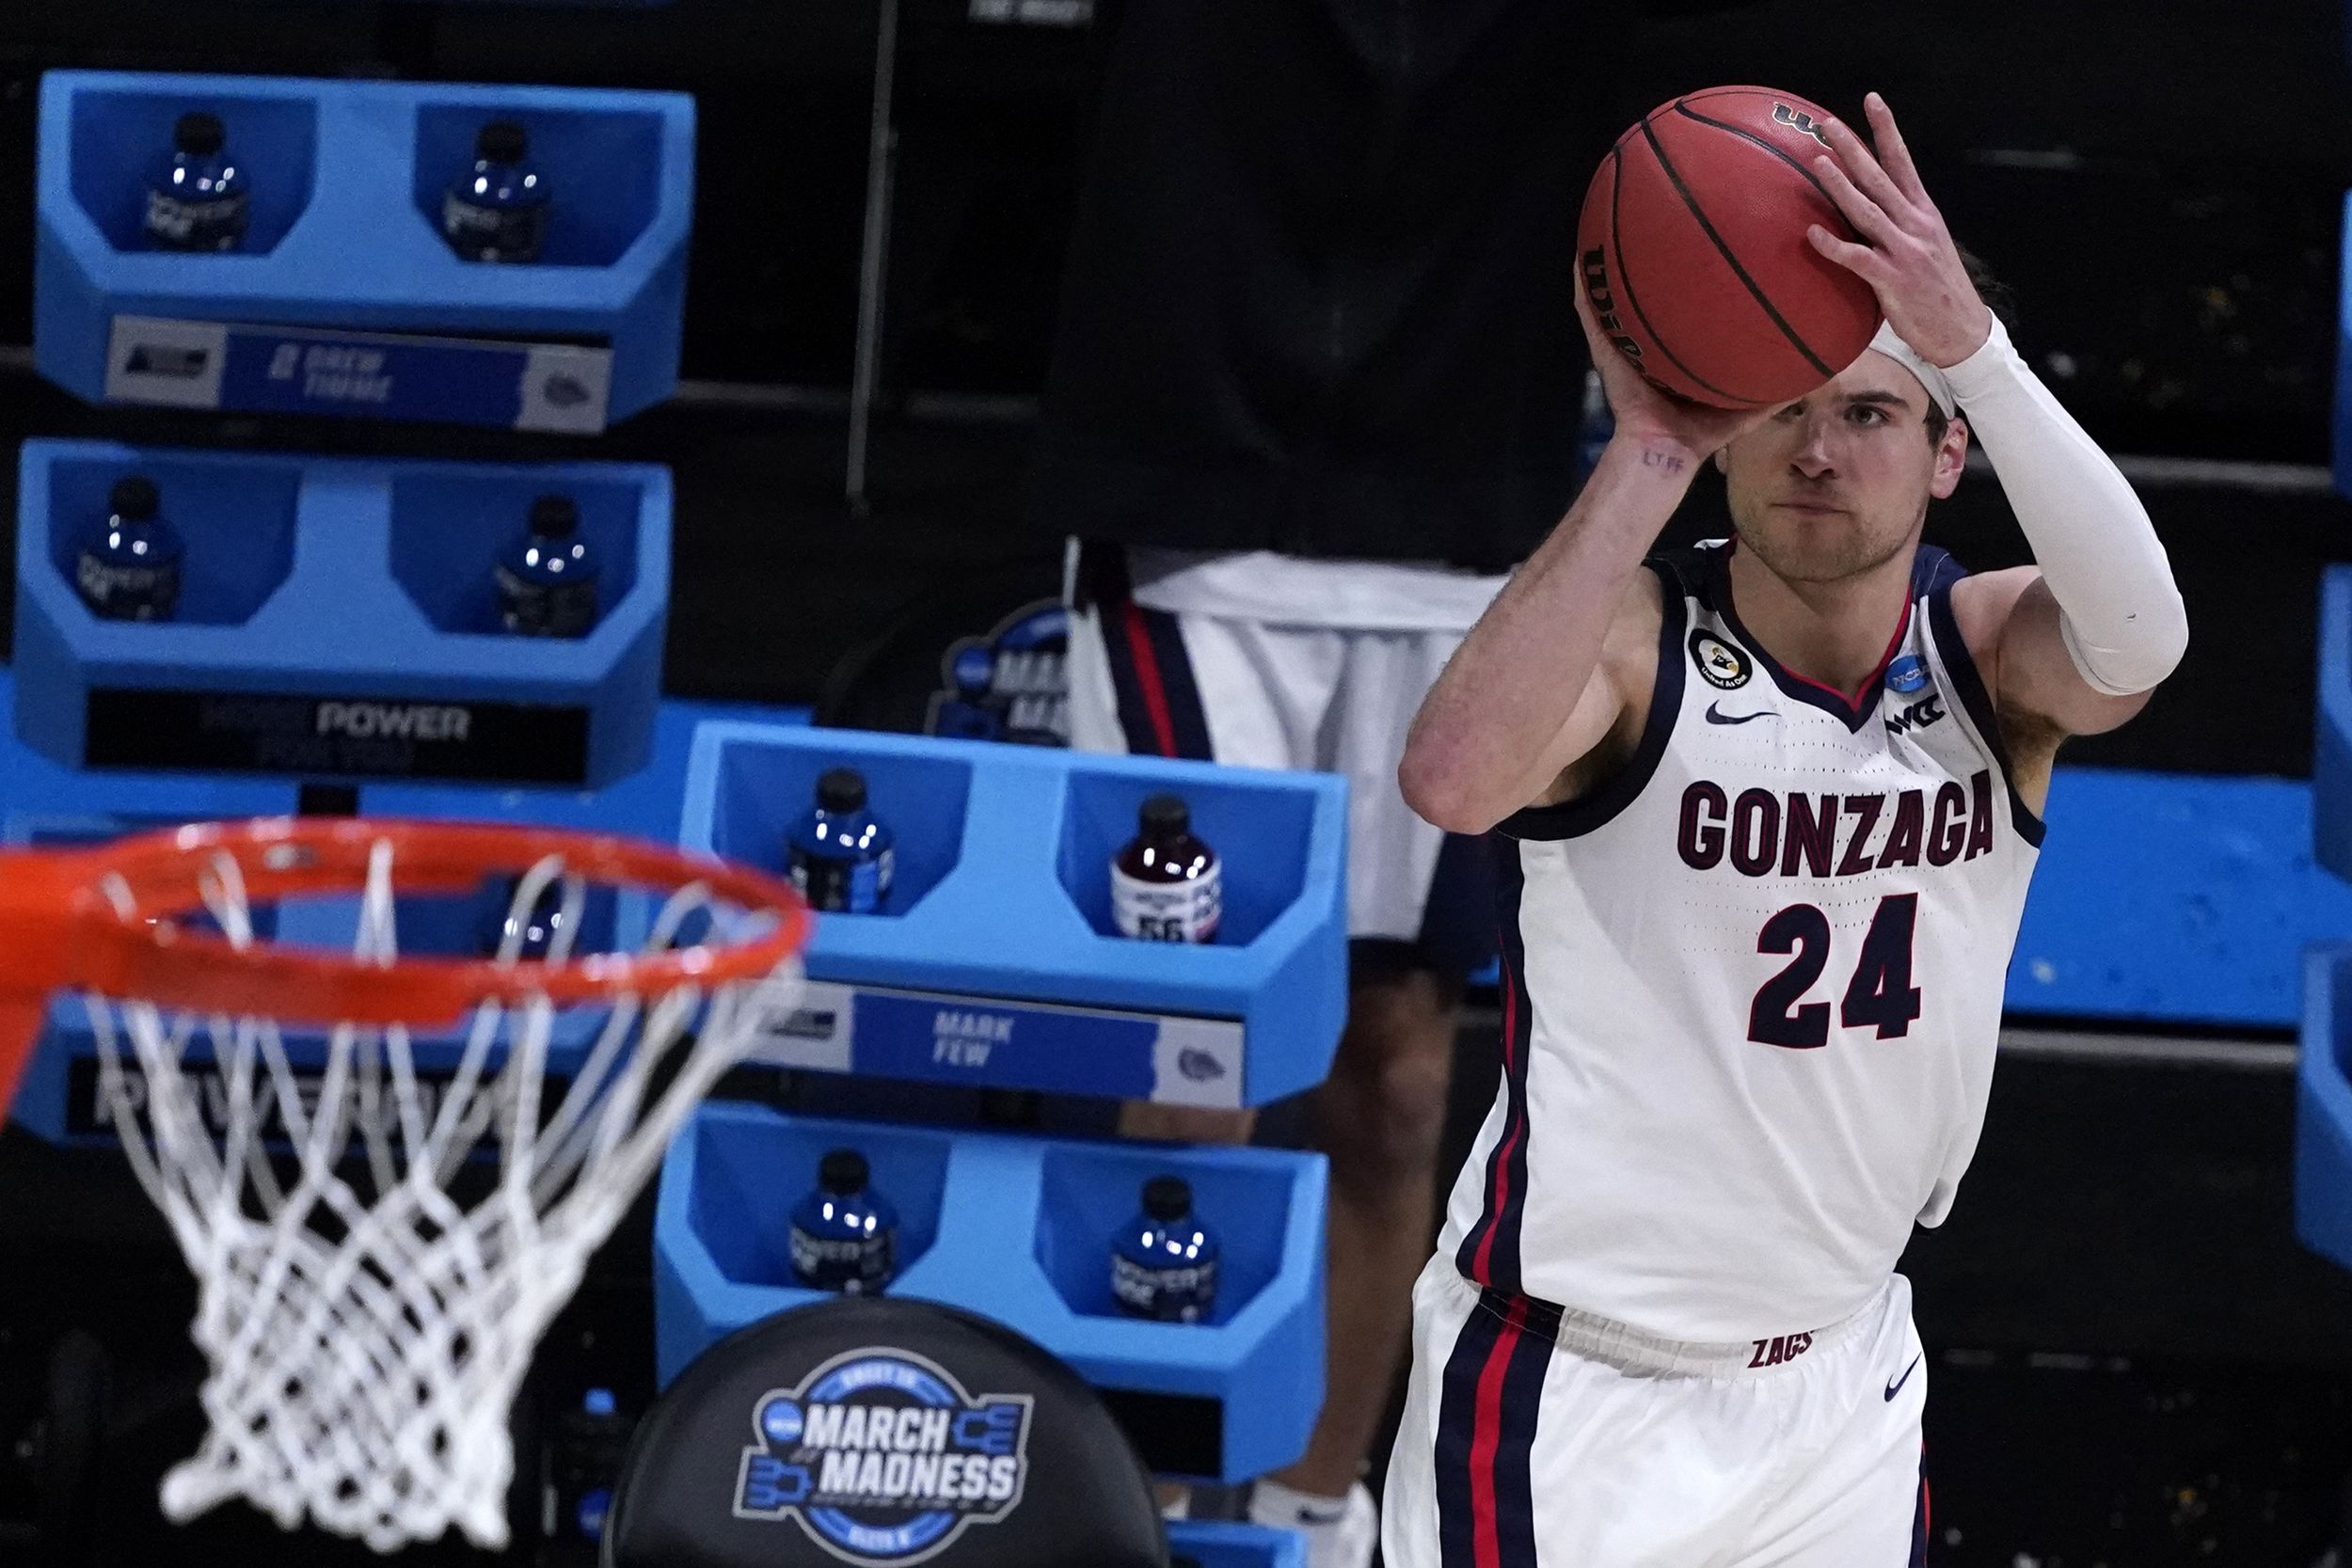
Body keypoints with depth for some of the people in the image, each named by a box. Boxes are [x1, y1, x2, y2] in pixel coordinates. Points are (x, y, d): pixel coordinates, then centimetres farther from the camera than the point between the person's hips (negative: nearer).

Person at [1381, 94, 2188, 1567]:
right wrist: (1651, 450, -38)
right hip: (1572, 1386, -4)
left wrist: (1966, 341, -43)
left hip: (1842, 1388, 4)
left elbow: (2136, 643, -30)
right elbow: (1453, 777, -37)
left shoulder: (1987, 655, -5)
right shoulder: (1634, 640, -15)